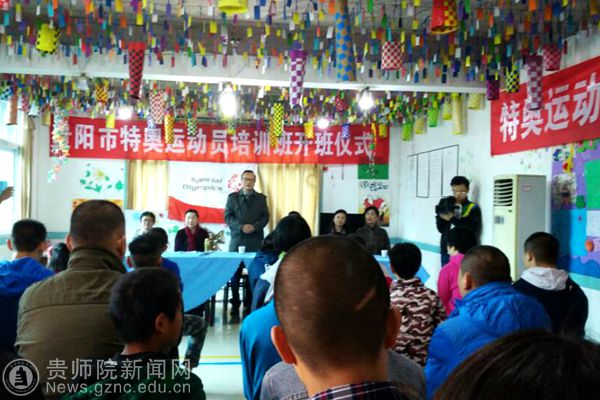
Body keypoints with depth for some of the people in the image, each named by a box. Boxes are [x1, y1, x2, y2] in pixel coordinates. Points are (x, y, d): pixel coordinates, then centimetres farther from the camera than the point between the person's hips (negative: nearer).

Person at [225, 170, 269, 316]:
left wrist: (254, 227, -14)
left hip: (256, 242, 0)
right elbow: (228, 217, 1)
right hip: (237, 241, 0)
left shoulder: (261, 198, 12)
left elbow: (265, 217, 4)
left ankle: (250, 303, 8)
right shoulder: (232, 197, 9)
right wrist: (241, 227, -14)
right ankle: (235, 304, 11)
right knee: (235, 274, 2)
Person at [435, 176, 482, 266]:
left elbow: (473, 231, -12)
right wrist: (441, 217, -9)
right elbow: (440, 229, 10)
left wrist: (452, 219, -18)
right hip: (446, 251, 4)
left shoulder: (473, 208, 1)